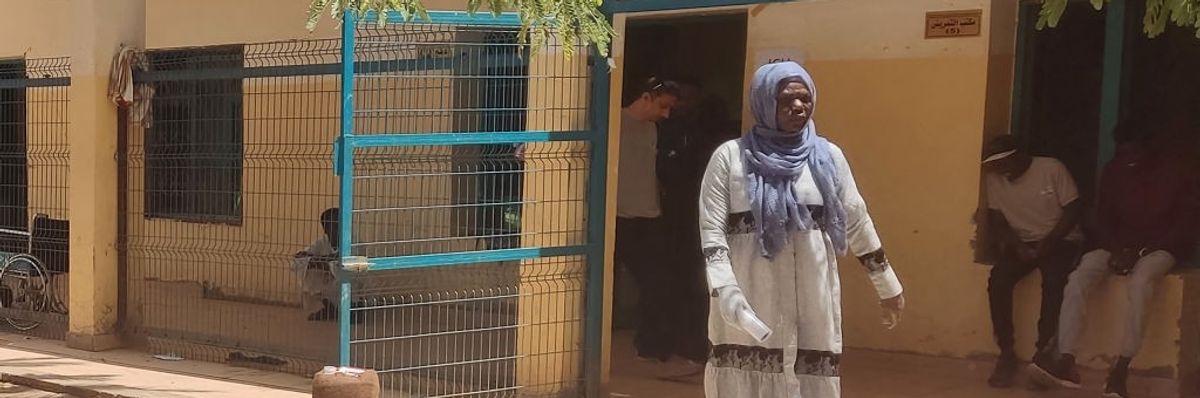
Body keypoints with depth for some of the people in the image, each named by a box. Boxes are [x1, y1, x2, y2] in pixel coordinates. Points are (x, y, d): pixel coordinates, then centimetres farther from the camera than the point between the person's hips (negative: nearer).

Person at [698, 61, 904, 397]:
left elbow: (857, 224, 13)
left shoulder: (828, 156, 8)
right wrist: (725, 291, -18)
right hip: (749, 306, -2)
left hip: (812, 307, 2)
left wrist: (888, 287, 17)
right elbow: (712, 229, -5)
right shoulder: (730, 157, 0)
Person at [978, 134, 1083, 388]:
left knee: (1053, 280, -33)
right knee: (998, 280, -25)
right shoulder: (994, 178, -3)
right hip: (1022, 243, 3)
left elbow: (1073, 211, -11)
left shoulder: (1052, 169, -13)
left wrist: (1048, 243, -22)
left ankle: (1043, 352, -21)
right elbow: (996, 220, 2)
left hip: (1061, 240, -3)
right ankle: (1007, 354, -17)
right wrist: (1015, 245, -16)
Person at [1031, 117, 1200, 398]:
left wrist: (1141, 250, -18)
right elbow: (1103, 217, 9)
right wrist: (1117, 249, -12)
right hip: (1120, 245, 4)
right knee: (1078, 278, -26)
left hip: (1160, 247, -4)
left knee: (1140, 280, -39)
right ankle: (1066, 362, -36)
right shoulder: (1113, 171, 6)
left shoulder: (1178, 173, -4)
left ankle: (1121, 369, -43)